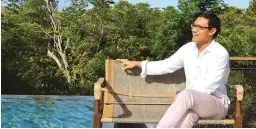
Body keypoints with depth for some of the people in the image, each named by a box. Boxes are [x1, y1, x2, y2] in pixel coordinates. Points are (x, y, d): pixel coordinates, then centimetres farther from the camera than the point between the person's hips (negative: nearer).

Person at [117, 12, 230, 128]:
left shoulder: (220, 54, -14)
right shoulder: (188, 48, 5)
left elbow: (208, 87, -19)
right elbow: (166, 65, 13)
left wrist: (179, 99, -22)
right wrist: (137, 64, 9)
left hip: (217, 104, -4)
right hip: (192, 102, 4)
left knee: (186, 95, -37)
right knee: (185, 117, -35)